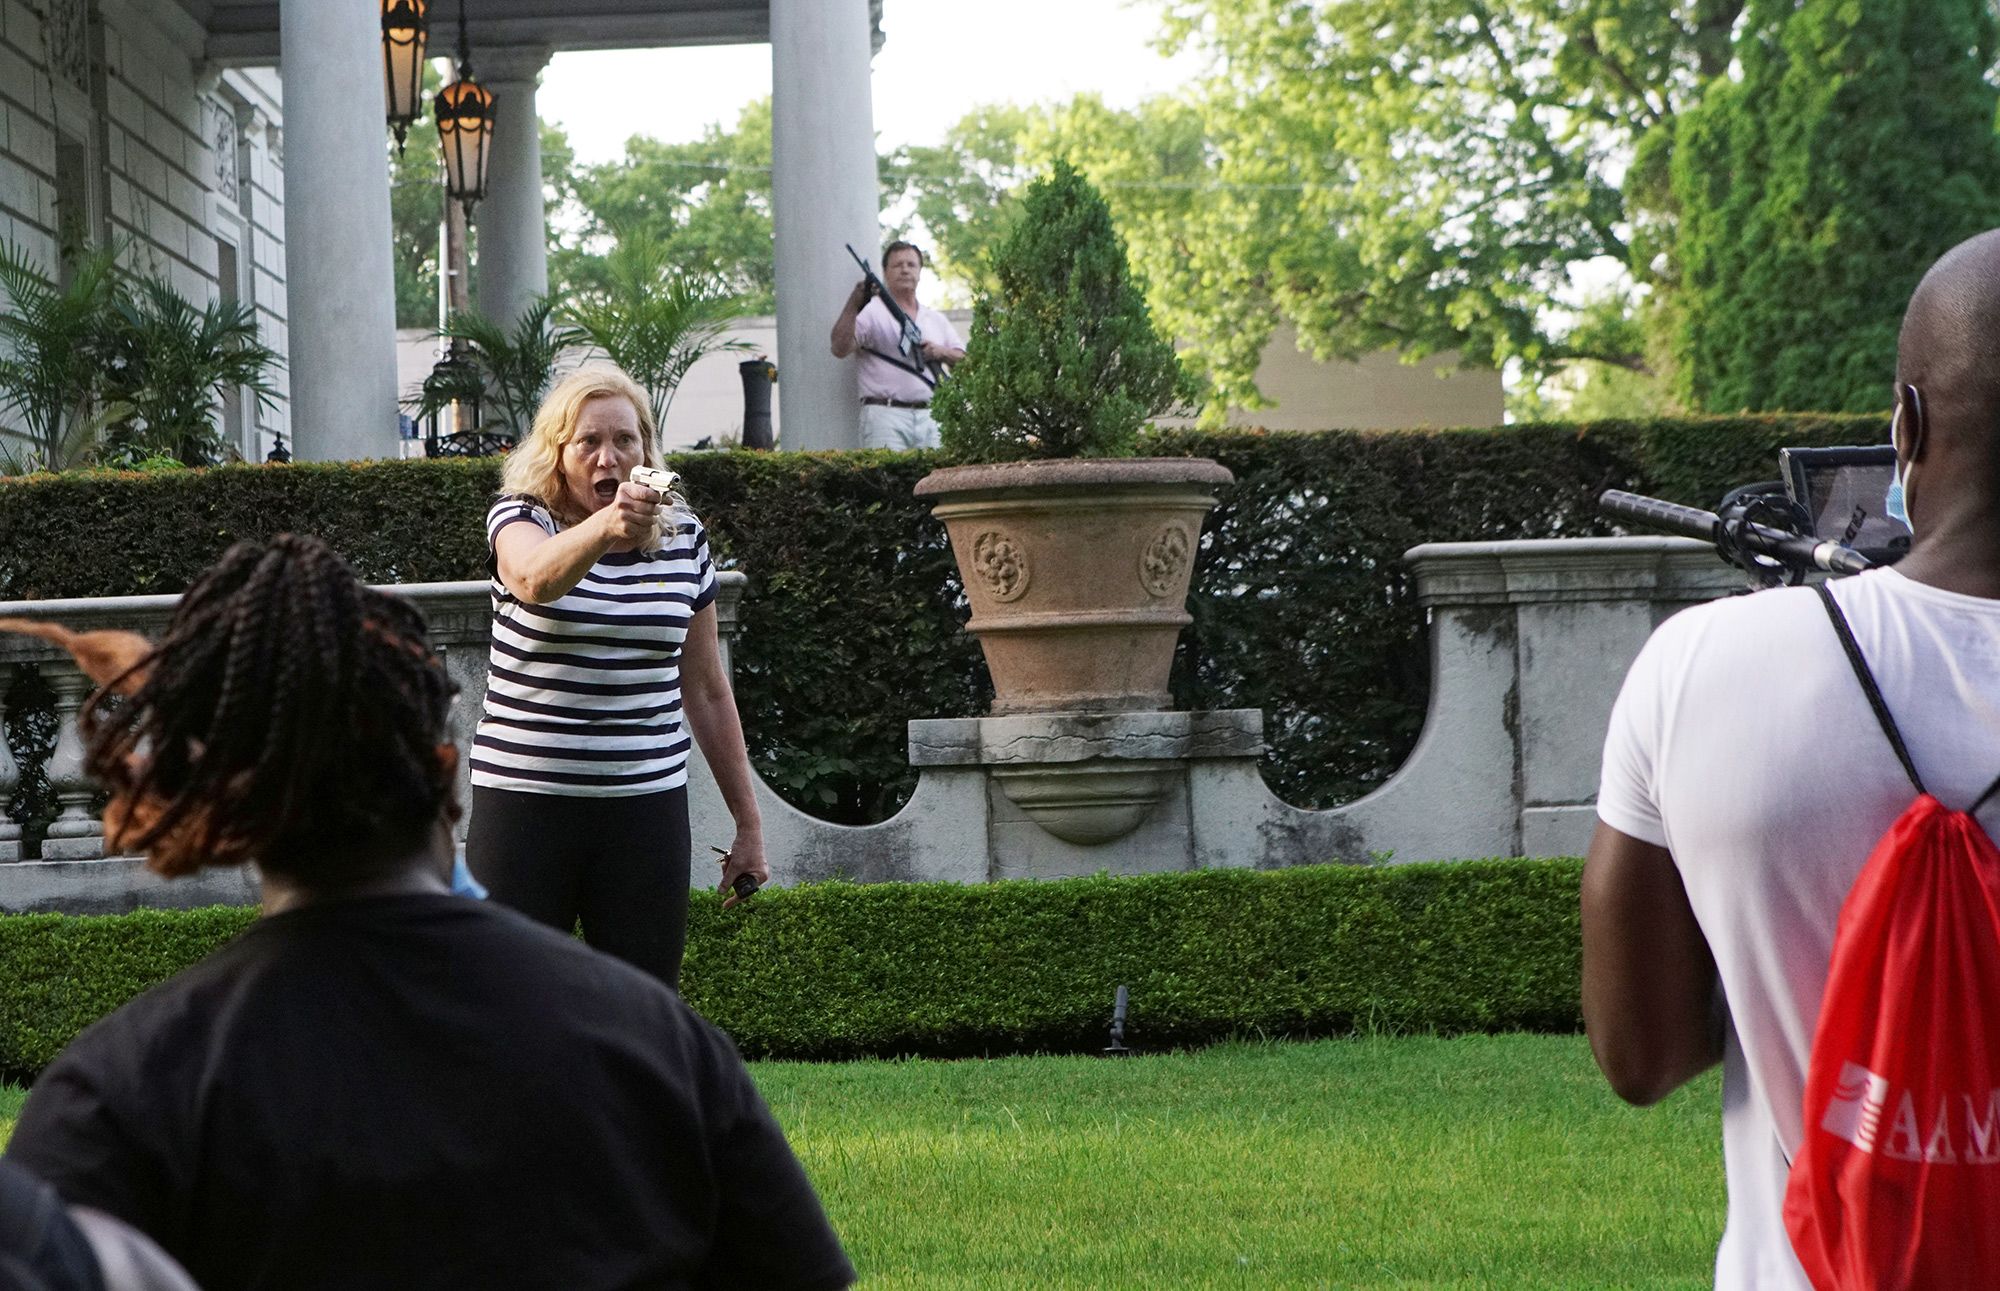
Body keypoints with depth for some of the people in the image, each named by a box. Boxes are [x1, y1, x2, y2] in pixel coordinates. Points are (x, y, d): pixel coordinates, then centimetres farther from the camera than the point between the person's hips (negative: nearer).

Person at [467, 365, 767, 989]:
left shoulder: (683, 539, 9)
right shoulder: (522, 519, -2)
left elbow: (706, 691, 17)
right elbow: (534, 578, -28)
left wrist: (748, 822, 17)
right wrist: (606, 527, -48)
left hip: (647, 806, 3)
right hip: (525, 802, -2)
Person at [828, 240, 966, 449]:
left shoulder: (937, 320, 22)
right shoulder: (871, 313, 5)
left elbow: (963, 360, 21)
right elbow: (840, 349, -9)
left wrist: (942, 353, -1)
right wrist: (853, 305, -19)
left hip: (929, 416, 5)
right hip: (886, 416, -5)